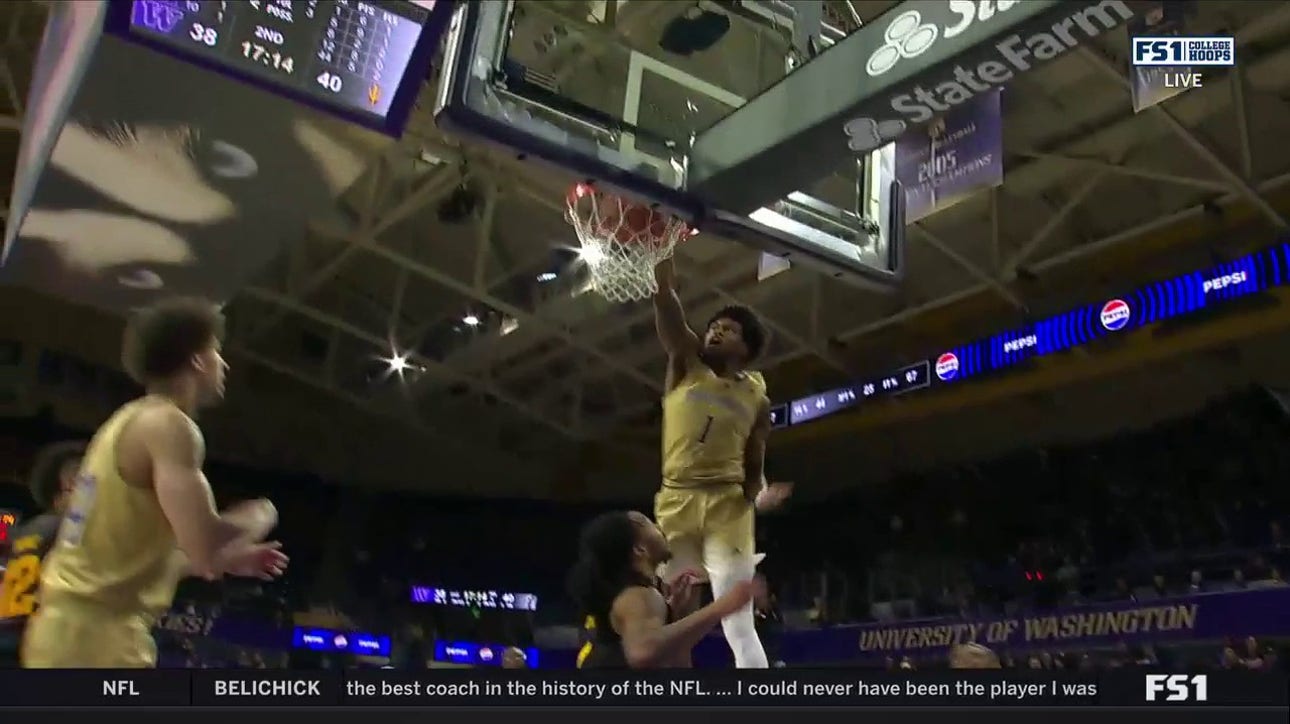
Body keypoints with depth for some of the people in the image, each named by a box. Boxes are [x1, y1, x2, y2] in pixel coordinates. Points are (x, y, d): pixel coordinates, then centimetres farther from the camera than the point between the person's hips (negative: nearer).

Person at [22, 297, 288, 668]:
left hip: (68, 626, 10)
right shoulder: (168, 425, -12)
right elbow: (206, 548, -23)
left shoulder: (130, 421, 18)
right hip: (96, 634, -10)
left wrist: (228, 561, 27)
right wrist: (260, 516, -2)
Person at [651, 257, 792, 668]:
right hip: (675, 501, 1)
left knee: (739, 624, -9)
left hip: (727, 506, -1)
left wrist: (760, 495, -11)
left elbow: (754, 467, 11)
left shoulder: (756, 397, 10)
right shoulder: (687, 363, 9)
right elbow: (664, 296, -4)